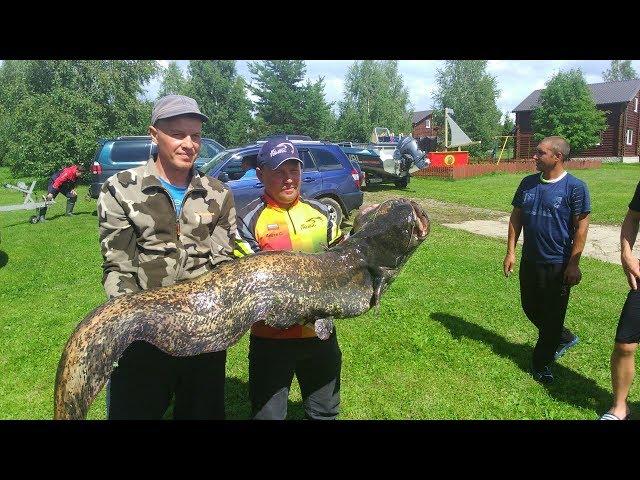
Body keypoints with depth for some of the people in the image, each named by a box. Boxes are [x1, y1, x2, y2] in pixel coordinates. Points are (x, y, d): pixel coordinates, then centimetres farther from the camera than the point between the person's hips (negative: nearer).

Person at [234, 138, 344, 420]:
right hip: (271, 337, -4)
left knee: (325, 411, 22)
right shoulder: (248, 220, -8)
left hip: (321, 331, 4)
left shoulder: (321, 213, 5)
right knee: (268, 413, 11)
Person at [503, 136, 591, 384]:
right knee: (530, 308, 18)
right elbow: (516, 216, 9)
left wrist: (573, 264, -13)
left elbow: (581, 227, -11)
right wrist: (510, 252, 5)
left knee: (552, 315, 6)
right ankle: (564, 338, 43)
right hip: (529, 260, 6)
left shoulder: (574, 187, -12)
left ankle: (542, 362, 24)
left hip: (558, 265, -6)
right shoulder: (528, 183, 4)